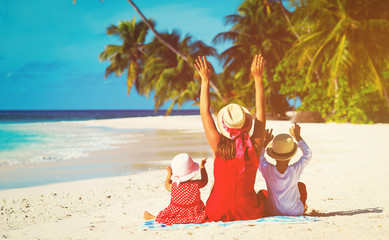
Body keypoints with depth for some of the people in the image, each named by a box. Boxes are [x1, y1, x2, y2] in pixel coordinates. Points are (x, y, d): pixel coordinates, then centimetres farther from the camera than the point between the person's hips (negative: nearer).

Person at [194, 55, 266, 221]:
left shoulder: (219, 147, -17)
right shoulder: (254, 147, -14)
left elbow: (204, 112, -5)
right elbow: (261, 111, -2)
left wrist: (205, 80, 1)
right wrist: (258, 77, 3)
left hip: (219, 214, -1)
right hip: (249, 213, 1)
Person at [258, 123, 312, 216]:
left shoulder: (267, 170, -23)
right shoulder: (295, 170, -23)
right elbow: (308, 154, -2)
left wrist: (266, 142, 7)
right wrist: (297, 136, 4)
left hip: (273, 212, 0)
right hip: (295, 212, 0)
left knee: (262, 193, 29)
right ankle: (302, 207, 49)